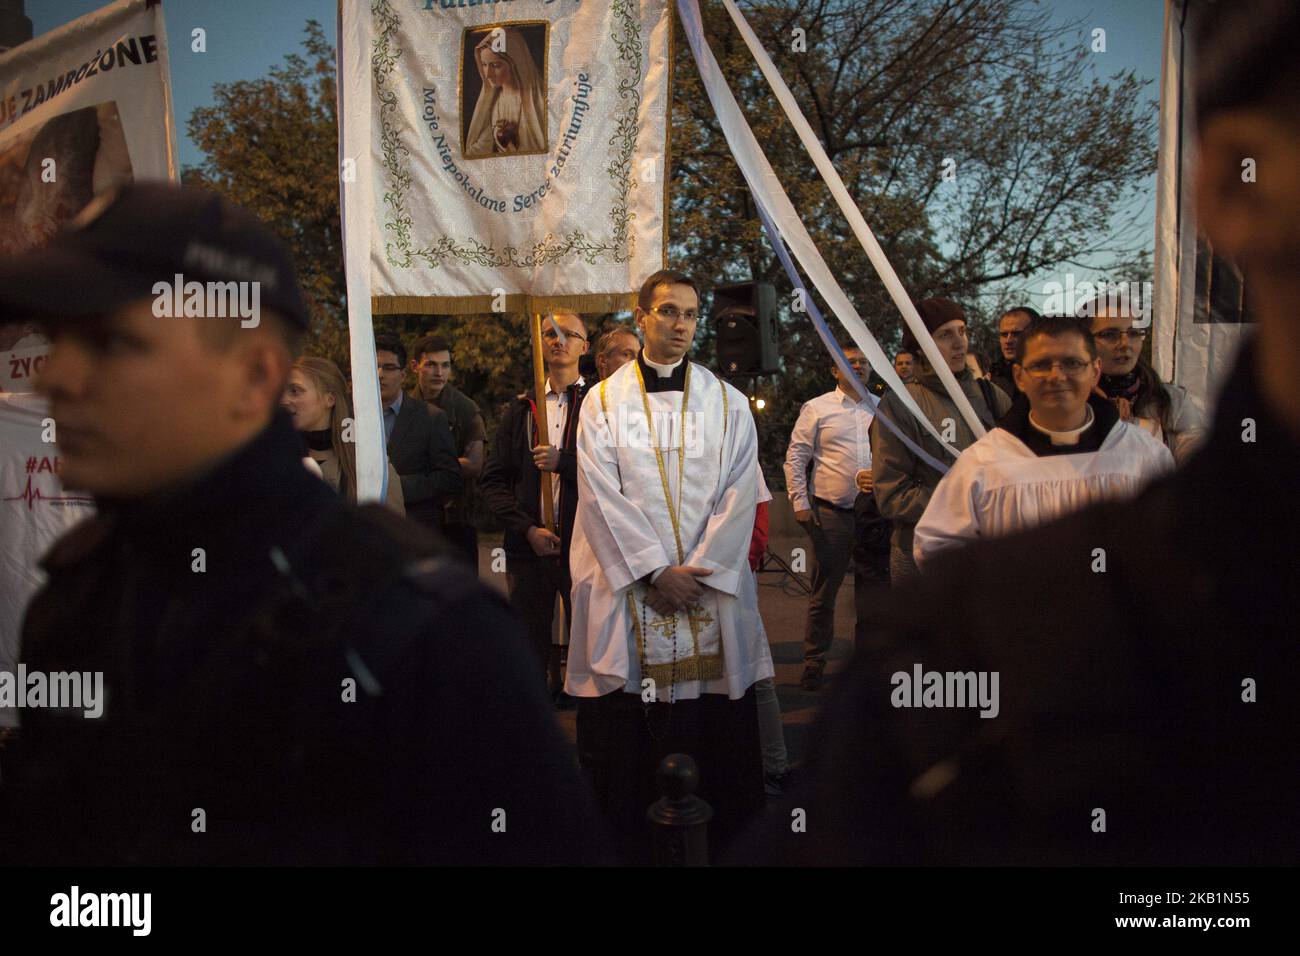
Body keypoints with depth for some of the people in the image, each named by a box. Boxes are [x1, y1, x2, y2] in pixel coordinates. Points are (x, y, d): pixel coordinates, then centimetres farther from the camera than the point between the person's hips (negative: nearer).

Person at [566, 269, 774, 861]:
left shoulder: (727, 403, 8)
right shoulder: (603, 402, 4)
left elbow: (739, 496, 1)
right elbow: (601, 497, -4)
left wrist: (699, 570, -10)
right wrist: (656, 571, -11)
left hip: (712, 588, 1)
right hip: (627, 590, -1)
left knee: (717, 735, 3)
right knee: (624, 738, 2)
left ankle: (725, 842, 17)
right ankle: (625, 845, 16)